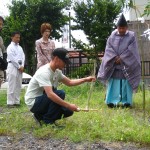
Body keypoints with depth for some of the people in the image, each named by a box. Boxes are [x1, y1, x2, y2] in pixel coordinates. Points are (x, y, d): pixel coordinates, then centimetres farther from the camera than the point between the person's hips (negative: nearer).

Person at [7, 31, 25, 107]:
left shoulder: (20, 48, 16)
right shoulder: (10, 47, -5)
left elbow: (23, 57, 11)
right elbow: (12, 58, -11)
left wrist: (22, 66, -4)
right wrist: (19, 67, -9)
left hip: (20, 67, 7)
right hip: (12, 67, -7)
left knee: (18, 85, 6)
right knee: (12, 86, -7)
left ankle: (17, 101, 12)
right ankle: (10, 102, -6)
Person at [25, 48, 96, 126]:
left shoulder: (57, 71, 3)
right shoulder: (44, 72, -26)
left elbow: (69, 82, 16)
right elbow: (50, 94, -37)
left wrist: (85, 79, 4)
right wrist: (69, 105, -37)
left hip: (44, 99, 9)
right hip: (33, 102, -9)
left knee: (68, 111, -3)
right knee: (60, 93, -27)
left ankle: (40, 116, 11)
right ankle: (48, 121, -13)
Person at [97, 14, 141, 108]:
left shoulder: (131, 36, -1)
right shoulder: (112, 36, 4)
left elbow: (131, 51, -8)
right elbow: (109, 49, -1)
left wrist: (121, 58, -14)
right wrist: (115, 58, -14)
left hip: (126, 65, -1)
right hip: (114, 64, 2)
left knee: (126, 83, 1)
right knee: (114, 83, 2)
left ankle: (126, 102, 7)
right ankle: (112, 101, 5)